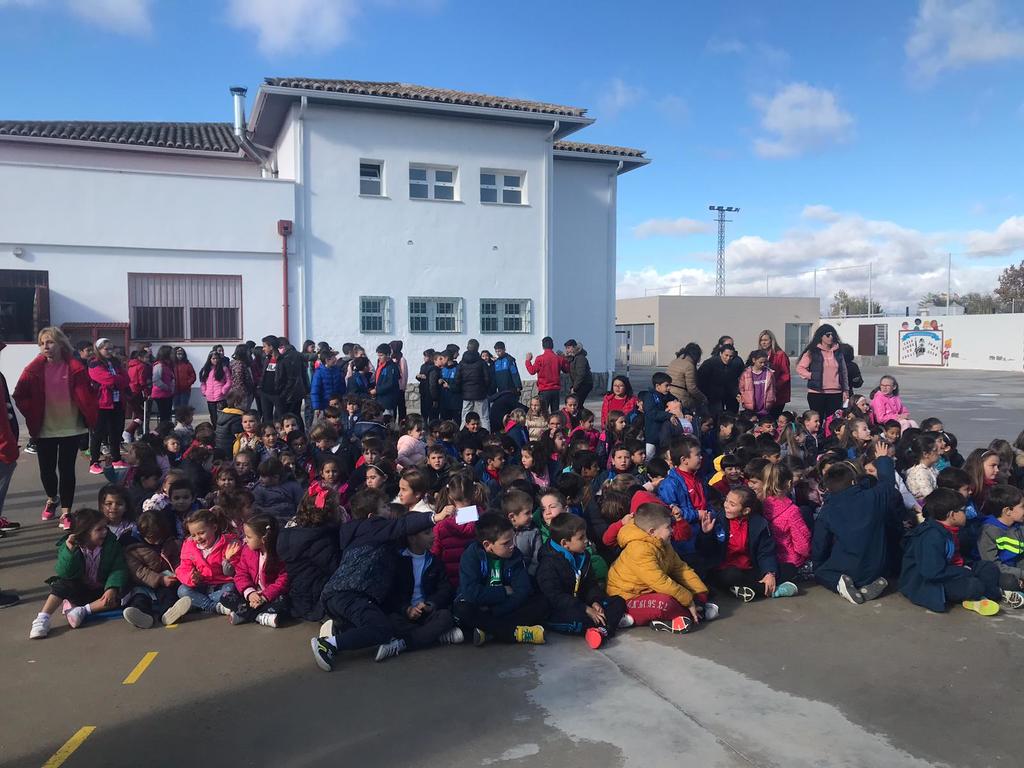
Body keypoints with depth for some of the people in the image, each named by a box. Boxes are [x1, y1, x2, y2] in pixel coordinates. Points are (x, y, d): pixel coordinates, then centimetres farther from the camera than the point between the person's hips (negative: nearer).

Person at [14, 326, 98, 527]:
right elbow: (20, 394, -2)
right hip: (44, 429, 2)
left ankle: (66, 512, 10)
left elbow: (86, 395, -8)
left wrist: (89, 419, -15)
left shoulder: (74, 367, -7)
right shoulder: (35, 368, -2)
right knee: (46, 469, 11)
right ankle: (52, 499, 40)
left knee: (66, 469, 0)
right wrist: (31, 414, -8)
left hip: (70, 428, -2)